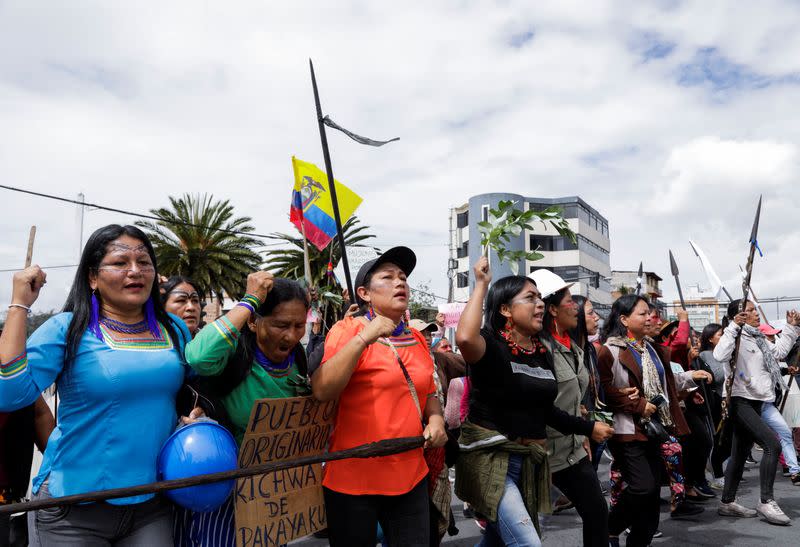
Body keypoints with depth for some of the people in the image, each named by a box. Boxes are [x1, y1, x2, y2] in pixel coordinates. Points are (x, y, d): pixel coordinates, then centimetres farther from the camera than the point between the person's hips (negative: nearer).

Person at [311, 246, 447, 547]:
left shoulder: (417, 339, 8)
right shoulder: (347, 330, -8)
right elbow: (321, 391, -21)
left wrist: (436, 418, 1)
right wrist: (364, 338, -24)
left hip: (411, 476, 5)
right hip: (353, 478, -5)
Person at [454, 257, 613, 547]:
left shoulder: (543, 353, 8)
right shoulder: (491, 345, -15)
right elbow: (465, 338, -40)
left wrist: (588, 428, 22)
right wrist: (481, 285, -29)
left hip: (531, 460, 8)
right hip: (490, 458, -8)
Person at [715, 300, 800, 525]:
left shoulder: (757, 338, 16)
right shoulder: (736, 337, -12)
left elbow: (779, 351, 28)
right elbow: (720, 355, -31)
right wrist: (733, 327, -28)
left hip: (755, 401, 10)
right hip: (740, 402, -10)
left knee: (740, 454, 12)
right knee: (773, 444, -19)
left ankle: (727, 503, 20)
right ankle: (766, 502, -12)